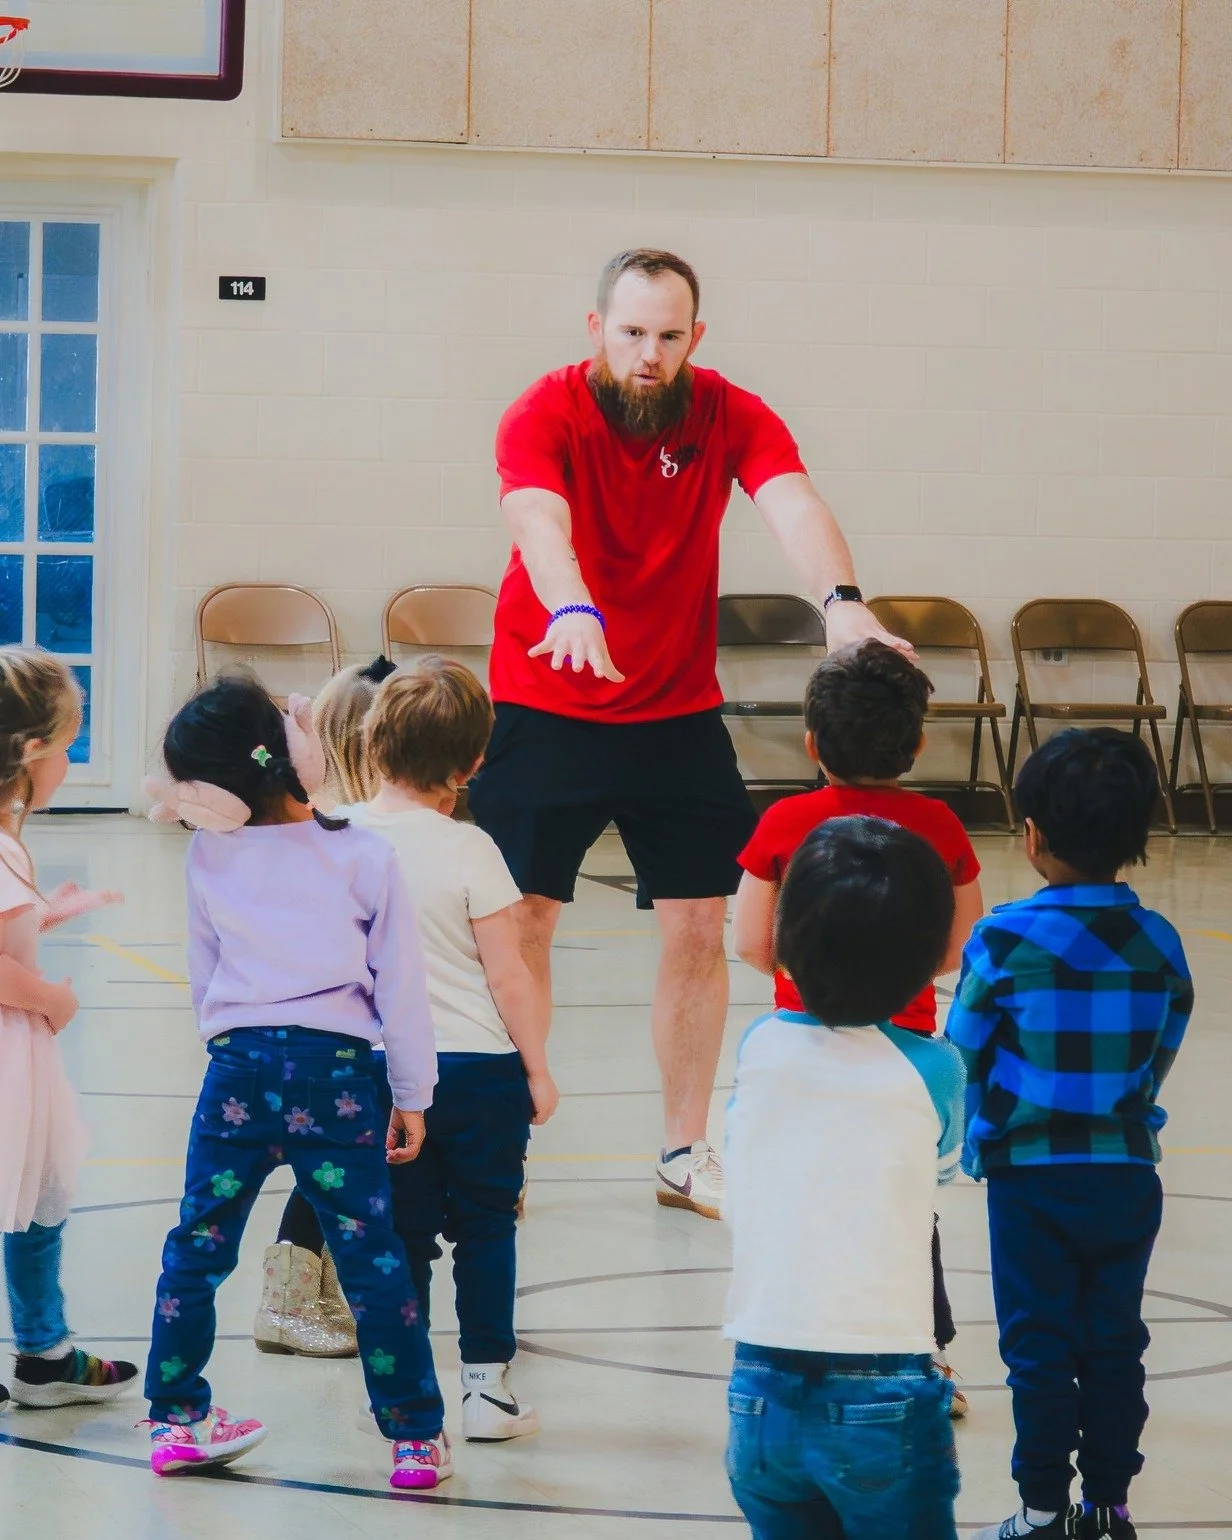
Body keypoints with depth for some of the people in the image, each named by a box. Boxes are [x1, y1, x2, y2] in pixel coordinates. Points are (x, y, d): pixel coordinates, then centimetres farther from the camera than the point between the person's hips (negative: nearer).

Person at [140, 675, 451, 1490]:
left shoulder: (210, 858, 2)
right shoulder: (363, 856, -4)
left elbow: (202, 975, 12)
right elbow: (400, 985, -1)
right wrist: (411, 1096, 7)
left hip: (238, 1065, 2)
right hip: (337, 1071, -2)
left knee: (196, 1248, 14)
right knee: (371, 1256, 2)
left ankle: (177, 1419, 20)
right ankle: (417, 1435, 3)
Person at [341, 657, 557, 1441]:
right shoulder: (467, 849, -13)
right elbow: (508, 976, -11)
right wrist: (537, 1068, 0)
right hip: (478, 1064, -3)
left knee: (402, 1230, 10)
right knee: (486, 1224, 10)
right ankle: (487, 1384, 10)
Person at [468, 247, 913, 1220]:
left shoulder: (731, 418, -8)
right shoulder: (546, 415, -15)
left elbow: (794, 508, -25)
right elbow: (539, 521, -34)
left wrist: (841, 600, -46)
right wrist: (573, 612, -55)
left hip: (680, 717, 3)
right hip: (546, 710, -2)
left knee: (698, 930, 5)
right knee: (522, 921, 0)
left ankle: (688, 1153, 19)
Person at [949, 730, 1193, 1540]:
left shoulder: (1005, 941, -13)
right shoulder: (1160, 944, -2)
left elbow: (964, 1058, -5)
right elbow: (1160, 1058, 7)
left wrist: (975, 1145, 12)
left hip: (1031, 1176, -3)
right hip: (1129, 1173, 3)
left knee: (1040, 1346, 4)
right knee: (1115, 1344, 11)